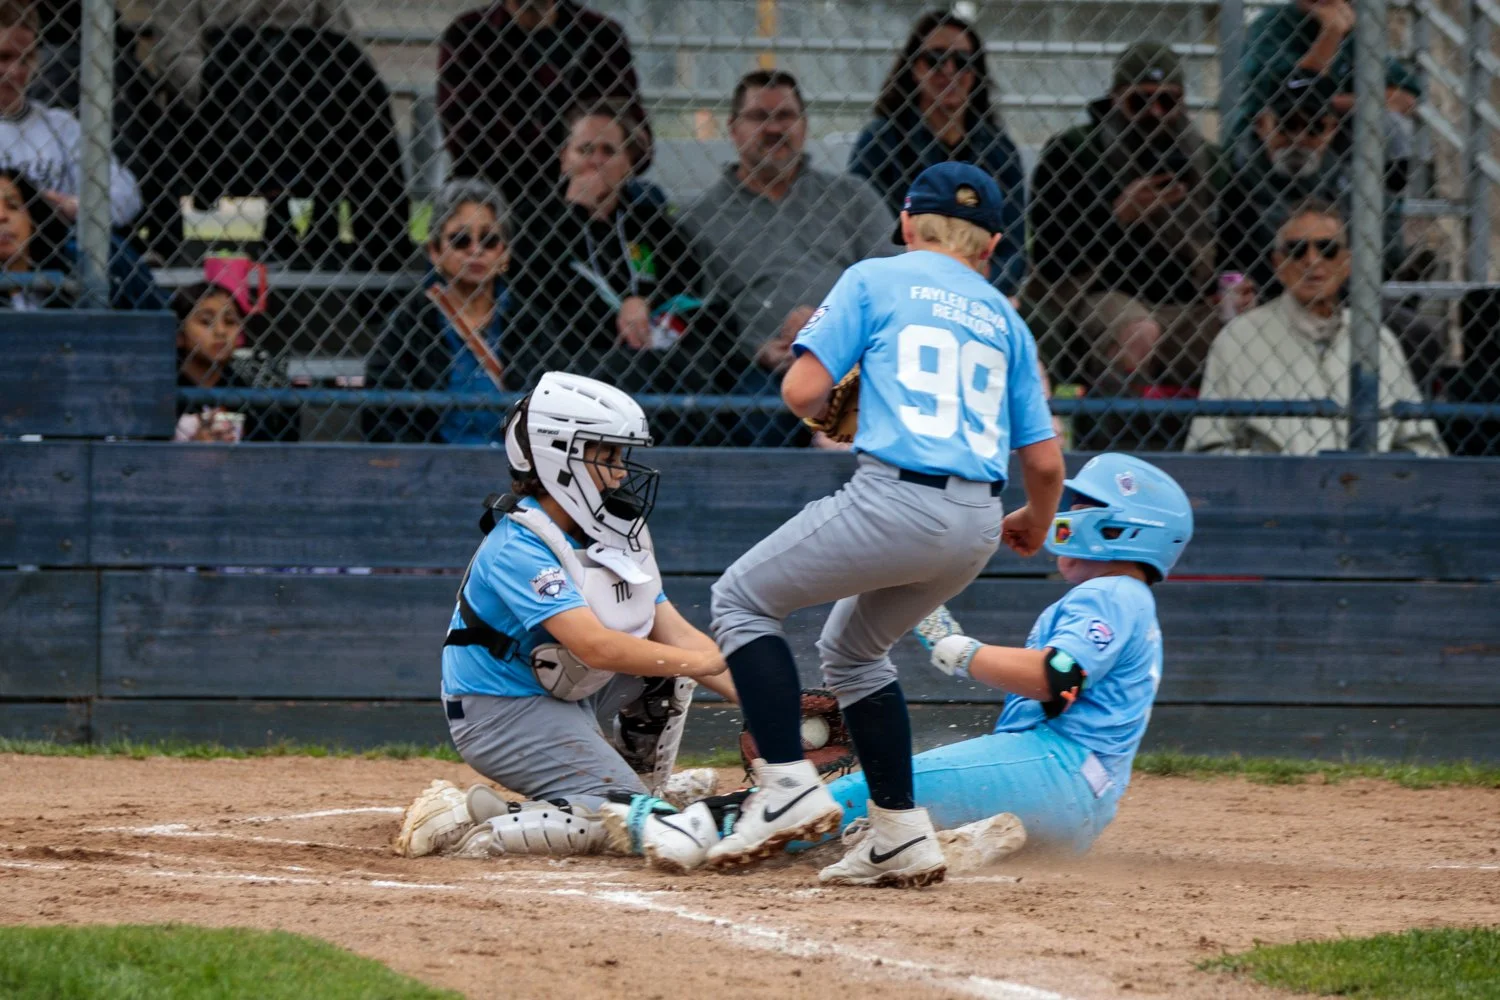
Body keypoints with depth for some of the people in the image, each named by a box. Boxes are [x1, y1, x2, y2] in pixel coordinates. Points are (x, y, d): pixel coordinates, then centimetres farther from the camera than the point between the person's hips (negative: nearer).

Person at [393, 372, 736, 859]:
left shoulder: (615, 538, 4)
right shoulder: (518, 549, -25)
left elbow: (675, 635, -1)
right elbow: (596, 646, -35)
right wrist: (705, 660, -33)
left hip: (563, 691, 9)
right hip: (501, 715, -9)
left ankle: (648, 790, 19)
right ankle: (464, 821, -17)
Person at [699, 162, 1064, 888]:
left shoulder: (874, 281, 7)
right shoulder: (1003, 318, 20)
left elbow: (802, 393, -2)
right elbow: (1044, 459, 17)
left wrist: (809, 344, 22)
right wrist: (1034, 525, 37)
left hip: (895, 498, -6)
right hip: (977, 526, 6)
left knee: (743, 598, 12)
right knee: (854, 647, 27)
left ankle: (788, 784, -4)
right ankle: (901, 837, 19)